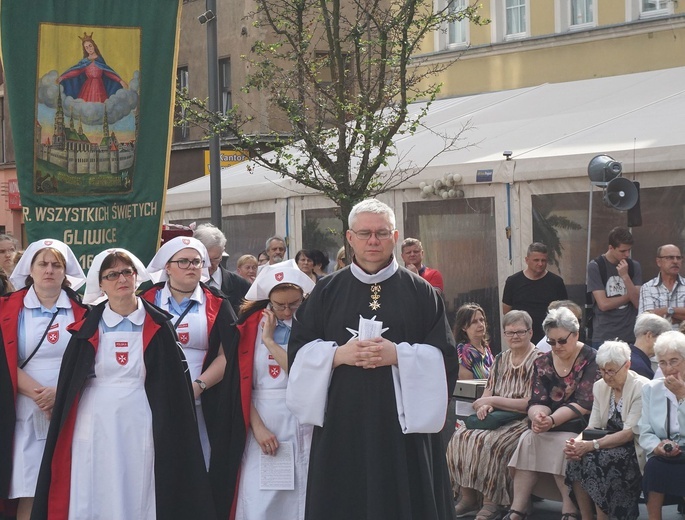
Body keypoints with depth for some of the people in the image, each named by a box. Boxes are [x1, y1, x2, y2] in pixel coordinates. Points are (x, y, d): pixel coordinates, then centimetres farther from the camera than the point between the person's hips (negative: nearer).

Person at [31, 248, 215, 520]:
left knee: (137, 497, 3)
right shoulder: (88, 327, 3)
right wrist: (64, 430, 1)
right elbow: (68, 382, 5)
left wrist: (168, 430, -5)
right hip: (95, 425, 1)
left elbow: (172, 382, 1)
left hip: (139, 424, 0)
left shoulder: (158, 326, 1)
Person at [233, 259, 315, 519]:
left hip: (302, 426, -1)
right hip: (262, 424, 1)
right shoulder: (252, 324, 2)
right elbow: (243, 383, 0)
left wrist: (270, 340, -11)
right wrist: (257, 427, -10)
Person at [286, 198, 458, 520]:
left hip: (404, 424, -1)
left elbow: (444, 357, 0)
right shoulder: (326, 291, 8)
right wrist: (338, 354, -11)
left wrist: (398, 355, -14)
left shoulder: (420, 291, 5)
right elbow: (299, 351, 6)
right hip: (342, 425, 1)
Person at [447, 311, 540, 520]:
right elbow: (487, 393, 14)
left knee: (489, 442, -32)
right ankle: (469, 496, -9)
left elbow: (531, 403, -13)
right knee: (462, 436, -17)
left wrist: (493, 401, -12)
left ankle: (492, 502, -21)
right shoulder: (501, 359, 14)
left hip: (524, 422, -7)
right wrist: (485, 405, -11)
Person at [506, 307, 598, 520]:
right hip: (550, 428, 4)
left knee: (561, 443, -32)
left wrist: (552, 420, -27)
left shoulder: (591, 360, -6)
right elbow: (537, 402, 1)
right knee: (528, 439, -24)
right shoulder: (543, 363, 10)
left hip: (580, 426, -4)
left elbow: (584, 404, -15)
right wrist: (538, 416, -23)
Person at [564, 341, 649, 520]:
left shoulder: (641, 388, -13)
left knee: (595, 461, -31)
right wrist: (577, 442, -19)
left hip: (634, 448, -6)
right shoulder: (600, 386, 8)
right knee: (576, 460, -24)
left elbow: (630, 433, -18)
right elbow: (593, 426, 4)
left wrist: (592, 445, -28)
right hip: (610, 443, 6)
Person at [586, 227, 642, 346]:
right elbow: (603, 304, -9)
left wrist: (625, 276, -13)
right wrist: (629, 296, 1)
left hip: (630, 337, 2)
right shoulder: (595, 266, -3)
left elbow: (638, 302, -2)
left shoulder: (634, 266, 7)